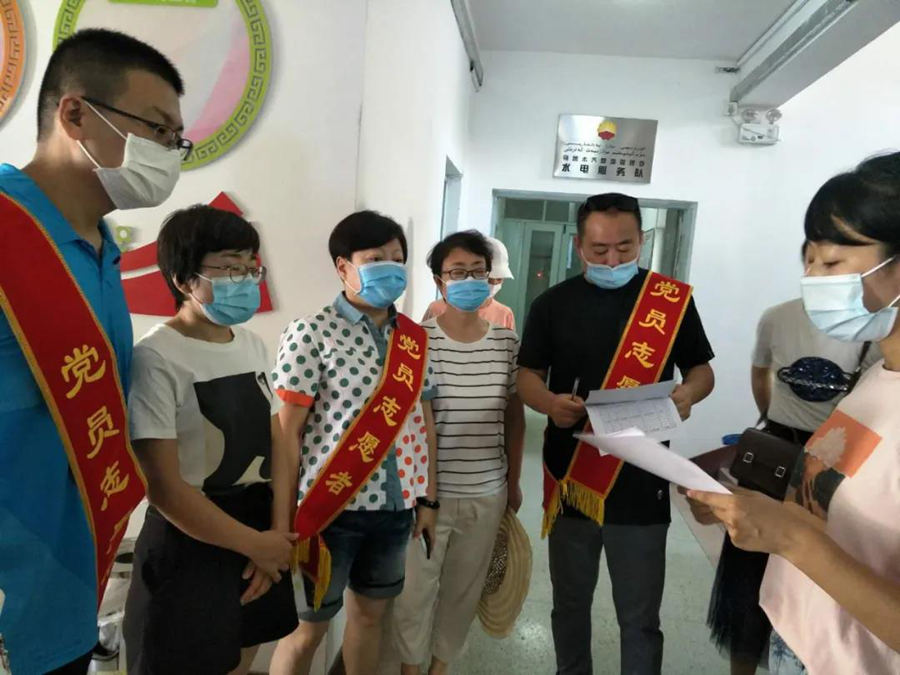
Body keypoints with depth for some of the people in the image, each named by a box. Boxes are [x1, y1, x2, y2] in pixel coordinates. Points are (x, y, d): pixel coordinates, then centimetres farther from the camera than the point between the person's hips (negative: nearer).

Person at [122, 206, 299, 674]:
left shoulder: (254, 345, 4)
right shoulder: (157, 358, -18)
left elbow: (276, 444, 6)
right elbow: (164, 489, -19)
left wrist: (279, 532, -5)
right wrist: (256, 544, -12)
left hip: (262, 535, 7)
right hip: (189, 546, -6)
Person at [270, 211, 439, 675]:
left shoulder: (415, 339, 5)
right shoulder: (311, 334, -11)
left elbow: (423, 421, 9)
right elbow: (287, 431, -10)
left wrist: (429, 498, 9)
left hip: (395, 505, 5)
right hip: (331, 506, -5)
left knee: (370, 613, 22)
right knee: (308, 627, 13)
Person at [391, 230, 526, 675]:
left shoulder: (508, 342, -1)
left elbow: (515, 417, 8)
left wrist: (513, 481, 11)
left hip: (486, 493, 3)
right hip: (426, 490, -3)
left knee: (464, 588, 19)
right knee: (415, 587, 13)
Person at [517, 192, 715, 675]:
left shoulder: (673, 299, -1)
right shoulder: (553, 304, 1)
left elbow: (702, 370, 7)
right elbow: (527, 375, 3)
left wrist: (688, 393, -17)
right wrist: (550, 403, -19)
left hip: (641, 485, -1)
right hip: (571, 479, 2)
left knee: (640, 616, 12)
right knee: (570, 603, 20)